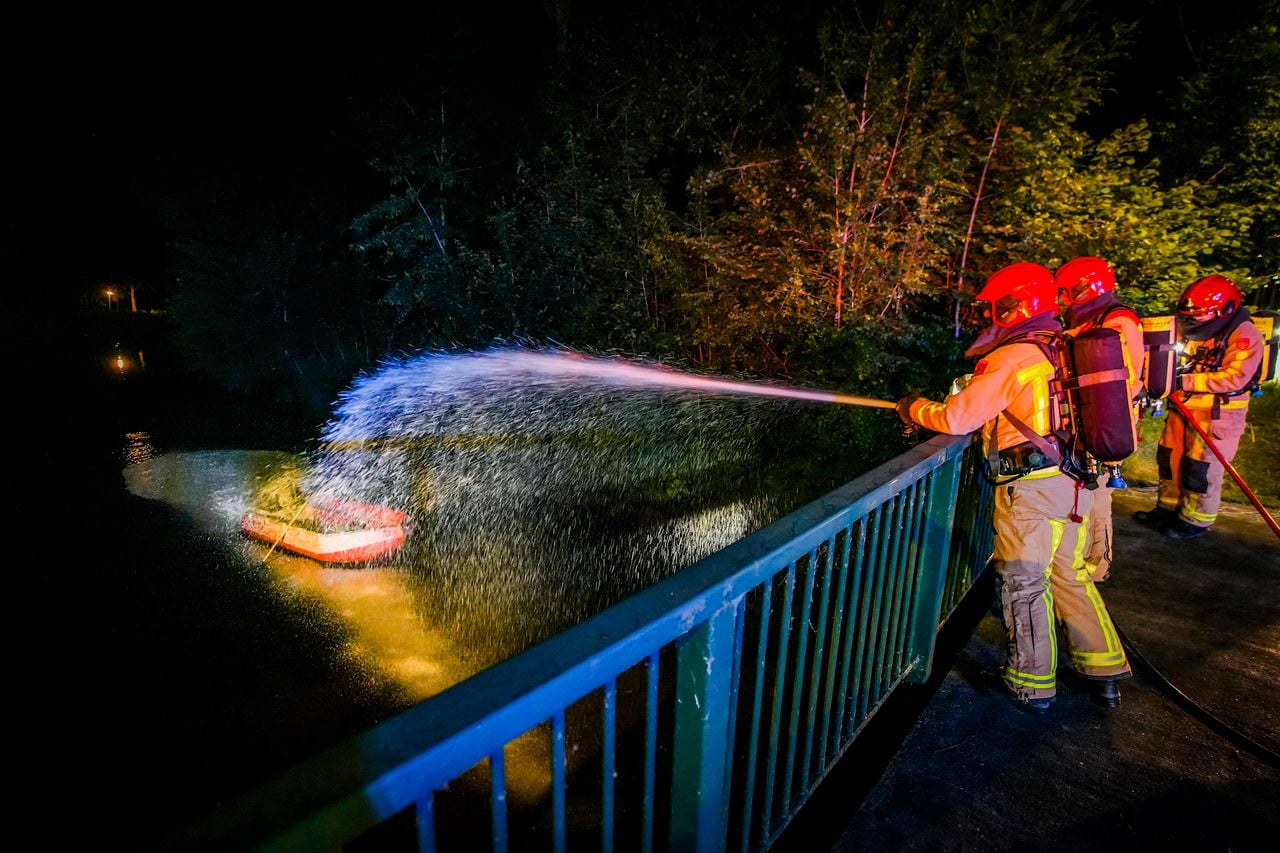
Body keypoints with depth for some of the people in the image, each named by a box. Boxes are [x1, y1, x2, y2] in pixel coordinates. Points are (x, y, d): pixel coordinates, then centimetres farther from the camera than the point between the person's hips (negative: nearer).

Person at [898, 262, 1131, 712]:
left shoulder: (1013, 359, -13)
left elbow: (956, 417, -14)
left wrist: (915, 408, 3)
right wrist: (975, 388, 21)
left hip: (1032, 488, -8)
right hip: (1074, 483, 8)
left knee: (1024, 584, 5)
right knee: (1069, 575, 21)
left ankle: (1033, 685, 18)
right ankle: (1104, 673, 28)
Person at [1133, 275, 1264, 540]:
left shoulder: (1245, 336, -16)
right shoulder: (1191, 330, 5)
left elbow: (1235, 378, -25)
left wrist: (1186, 382, -28)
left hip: (1218, 415, -7)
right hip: (1183, 408, 7)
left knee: (1202, 468, 0)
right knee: (1169, 459, 14)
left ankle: (1196, 521, 15)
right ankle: (1168, 509, 30)